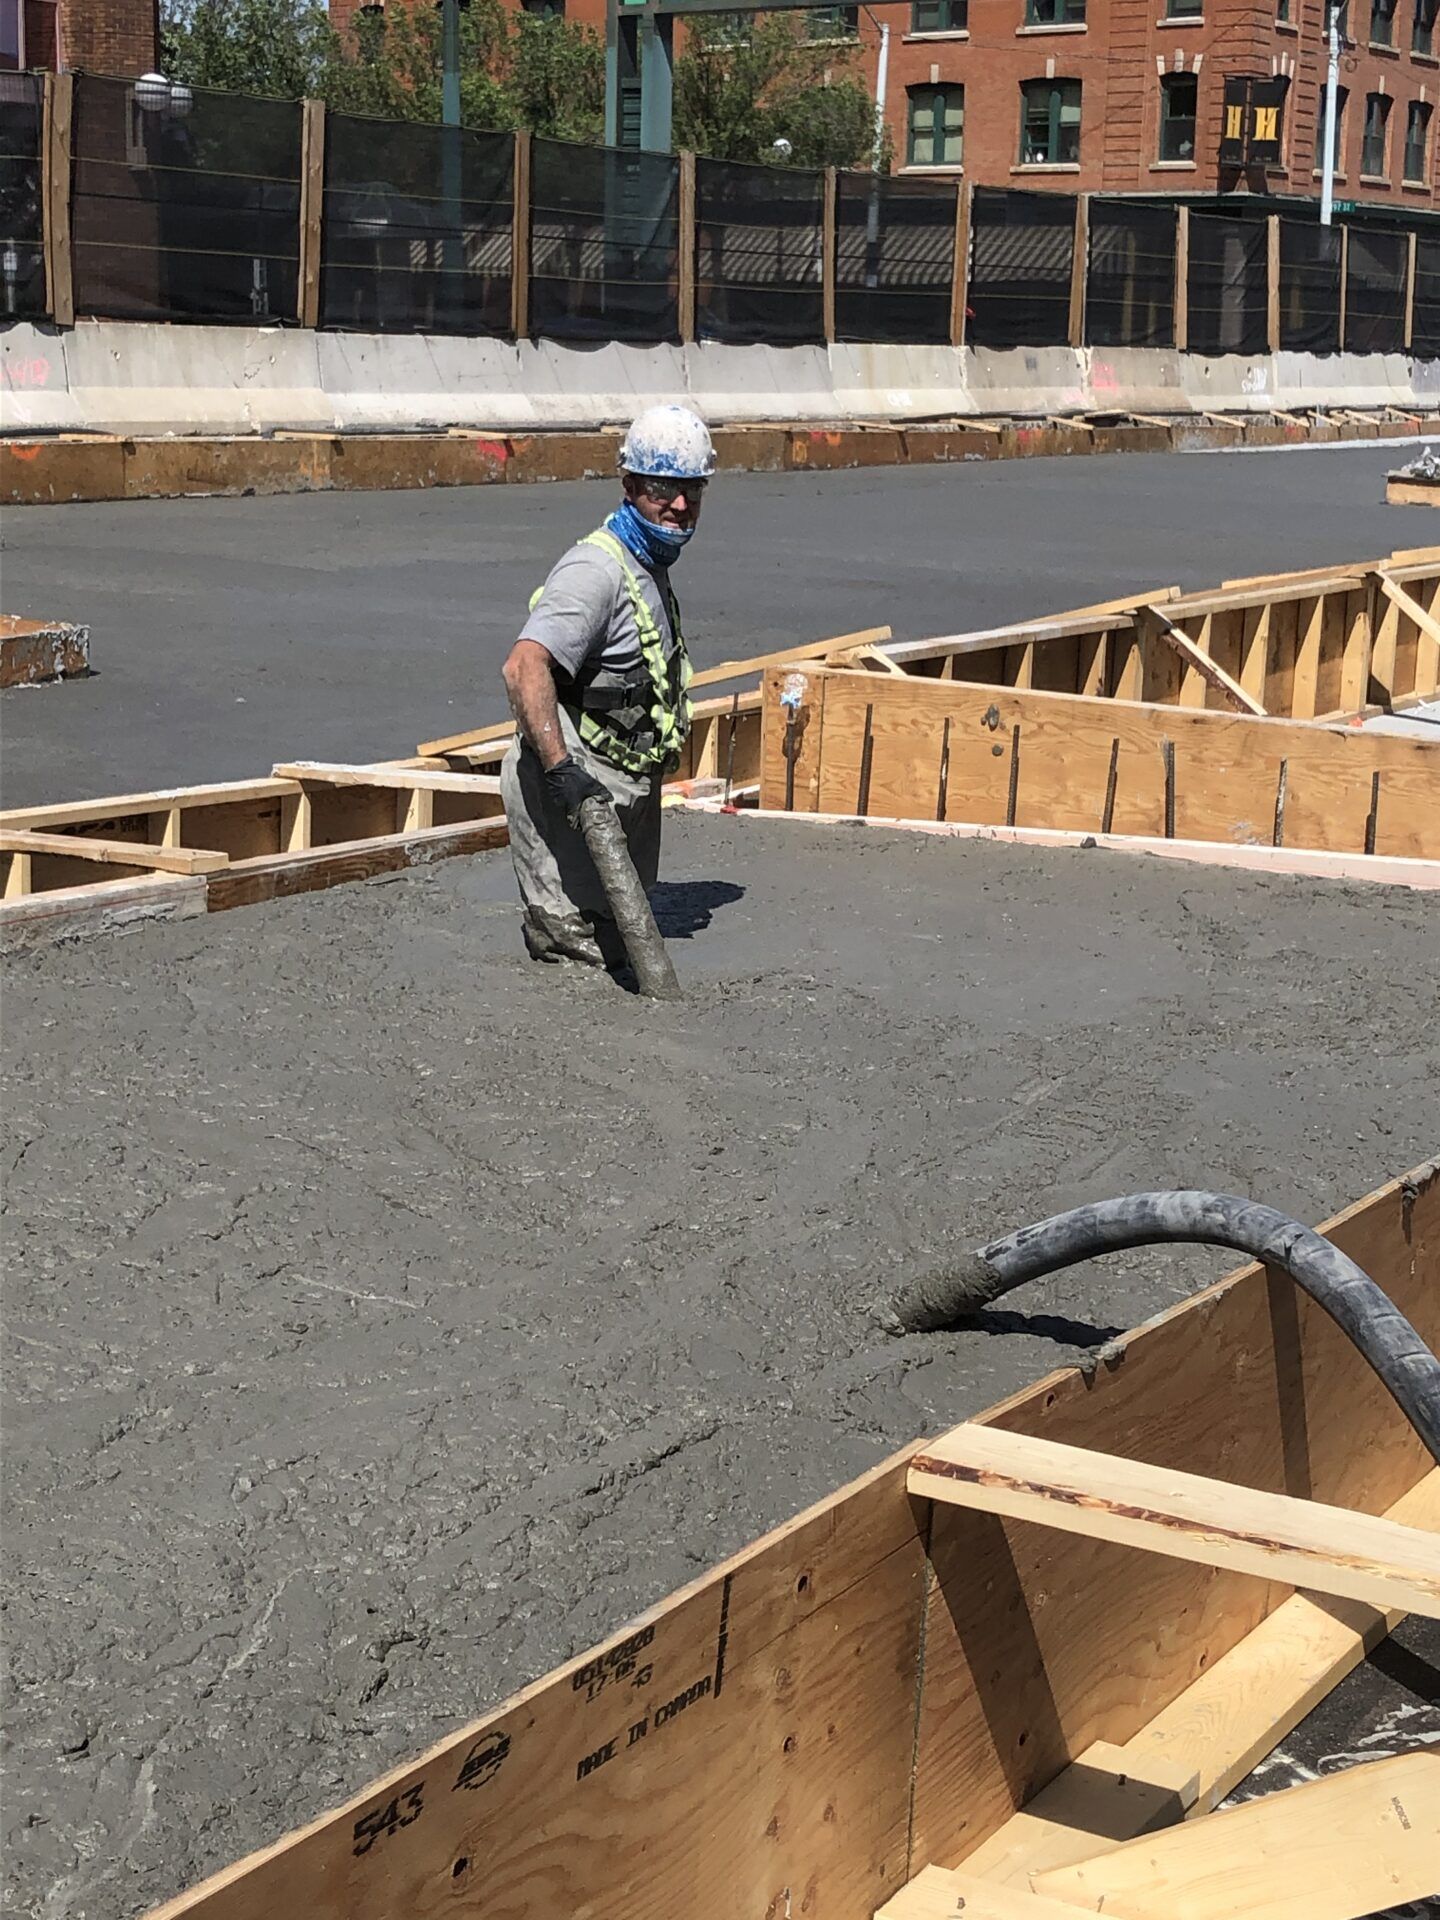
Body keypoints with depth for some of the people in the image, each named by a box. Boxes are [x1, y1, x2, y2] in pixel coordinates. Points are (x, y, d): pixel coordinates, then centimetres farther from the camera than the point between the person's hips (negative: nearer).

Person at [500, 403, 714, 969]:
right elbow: (524, 667, -33)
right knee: (581, 950, -10)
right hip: (570, 792, -10)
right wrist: (561, 769, -41)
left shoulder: (652, 568, 14)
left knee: (619, 939, 17)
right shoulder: (598, 570, -19)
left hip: (621, 792, 10)